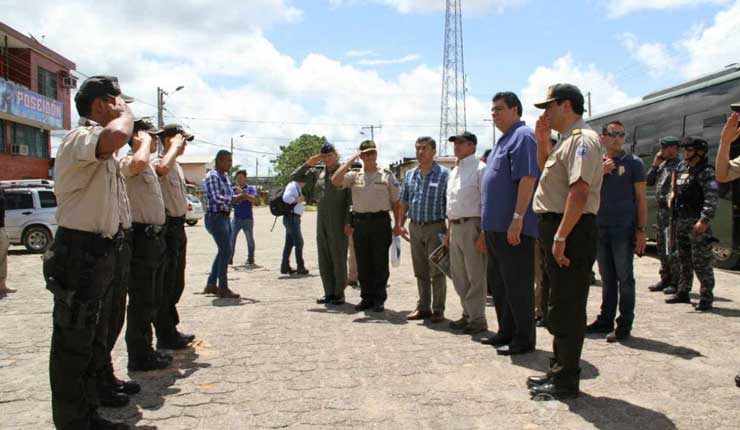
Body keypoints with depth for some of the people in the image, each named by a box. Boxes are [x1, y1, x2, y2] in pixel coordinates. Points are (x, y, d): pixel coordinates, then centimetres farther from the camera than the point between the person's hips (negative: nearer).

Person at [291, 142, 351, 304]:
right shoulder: (318, 173, 12)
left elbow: (350, 199, -8)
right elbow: (294, 176, 15)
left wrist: (348, 222, -15)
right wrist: (308, 163, 2)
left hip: (338, 222, -6)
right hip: (321, 220, 6)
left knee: (338, 258, 0)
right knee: (324, 259, 8)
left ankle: (339, 294, 8)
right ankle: (329, 293, 17)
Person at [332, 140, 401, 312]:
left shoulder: (387, 175, 4)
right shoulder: (355, 175, 9)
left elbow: (395, 201, 4)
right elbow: (335, 180, -8)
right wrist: (351, 160, -6)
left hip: (380, 221, -2)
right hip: (359, 222, 3)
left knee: (380, 263, 2)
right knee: (363, 264, 8)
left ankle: (379, 299, 11)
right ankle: (366, 298, 18)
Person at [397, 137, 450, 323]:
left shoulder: (444, 174, -6)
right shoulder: (410, 175, 11)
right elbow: (404, 202, 16)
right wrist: (400, 224, 9)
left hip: (435, 227, -5)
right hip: (415, 227, 5)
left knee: (437, 271, -1)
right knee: (420, 271, 11)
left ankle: (438, 310, 9)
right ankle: (423, 307, 21)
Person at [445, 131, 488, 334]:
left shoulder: (479, 169, -9)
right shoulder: (454, 171, 17)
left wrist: (484, 234, -20)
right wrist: (449, 231, 19)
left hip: (472, 226, -9)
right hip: (456, 227, 9)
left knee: (475, 276, -2)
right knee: (458, 275, 14)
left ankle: (477, 318, 8)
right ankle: (467, 314, 27)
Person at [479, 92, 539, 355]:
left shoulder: (523, 136, -10)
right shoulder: (505, 139, 20)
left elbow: (528, 178, -21)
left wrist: (517, 218, -26)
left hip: (513, 228, -10)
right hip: (496, 226, 10)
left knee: (517, 285, -2)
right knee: (499, 284, 16)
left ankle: (524, 339, 8)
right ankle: (506, 332, 28)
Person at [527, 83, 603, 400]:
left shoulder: (582, 139, -14)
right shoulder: (567, 139, 18)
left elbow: (579, 191, -24)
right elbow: (546, 171, 32)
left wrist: (560, 237, -25)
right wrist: (542, 140, 18)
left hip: (571, 231, -11)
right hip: (555, 229, 11)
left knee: (566, 308, -3)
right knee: (558, 306, 17)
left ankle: (566, 381, 7)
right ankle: (559, 370, 28)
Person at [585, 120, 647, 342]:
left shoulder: (633, 163, 0)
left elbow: (641, 198, -3)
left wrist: (642, 230, -9)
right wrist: (600, 172, -8)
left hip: (623, 230, -4)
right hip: (600, 228, 4)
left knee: (624, 278, 0)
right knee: (607, 278, 12)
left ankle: (624, 325, 7)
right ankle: (605, 320, 20)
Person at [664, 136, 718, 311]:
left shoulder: (705, 172, -12)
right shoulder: (681, 167, 12)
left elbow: (712, 199, -20)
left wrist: (704, 220, -27)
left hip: (697, 223, -8)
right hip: (681, 221, 8)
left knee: (701, 262, -5)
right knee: (684, 259, 17)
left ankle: (706, 298, 2)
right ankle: (682, 293, 27)